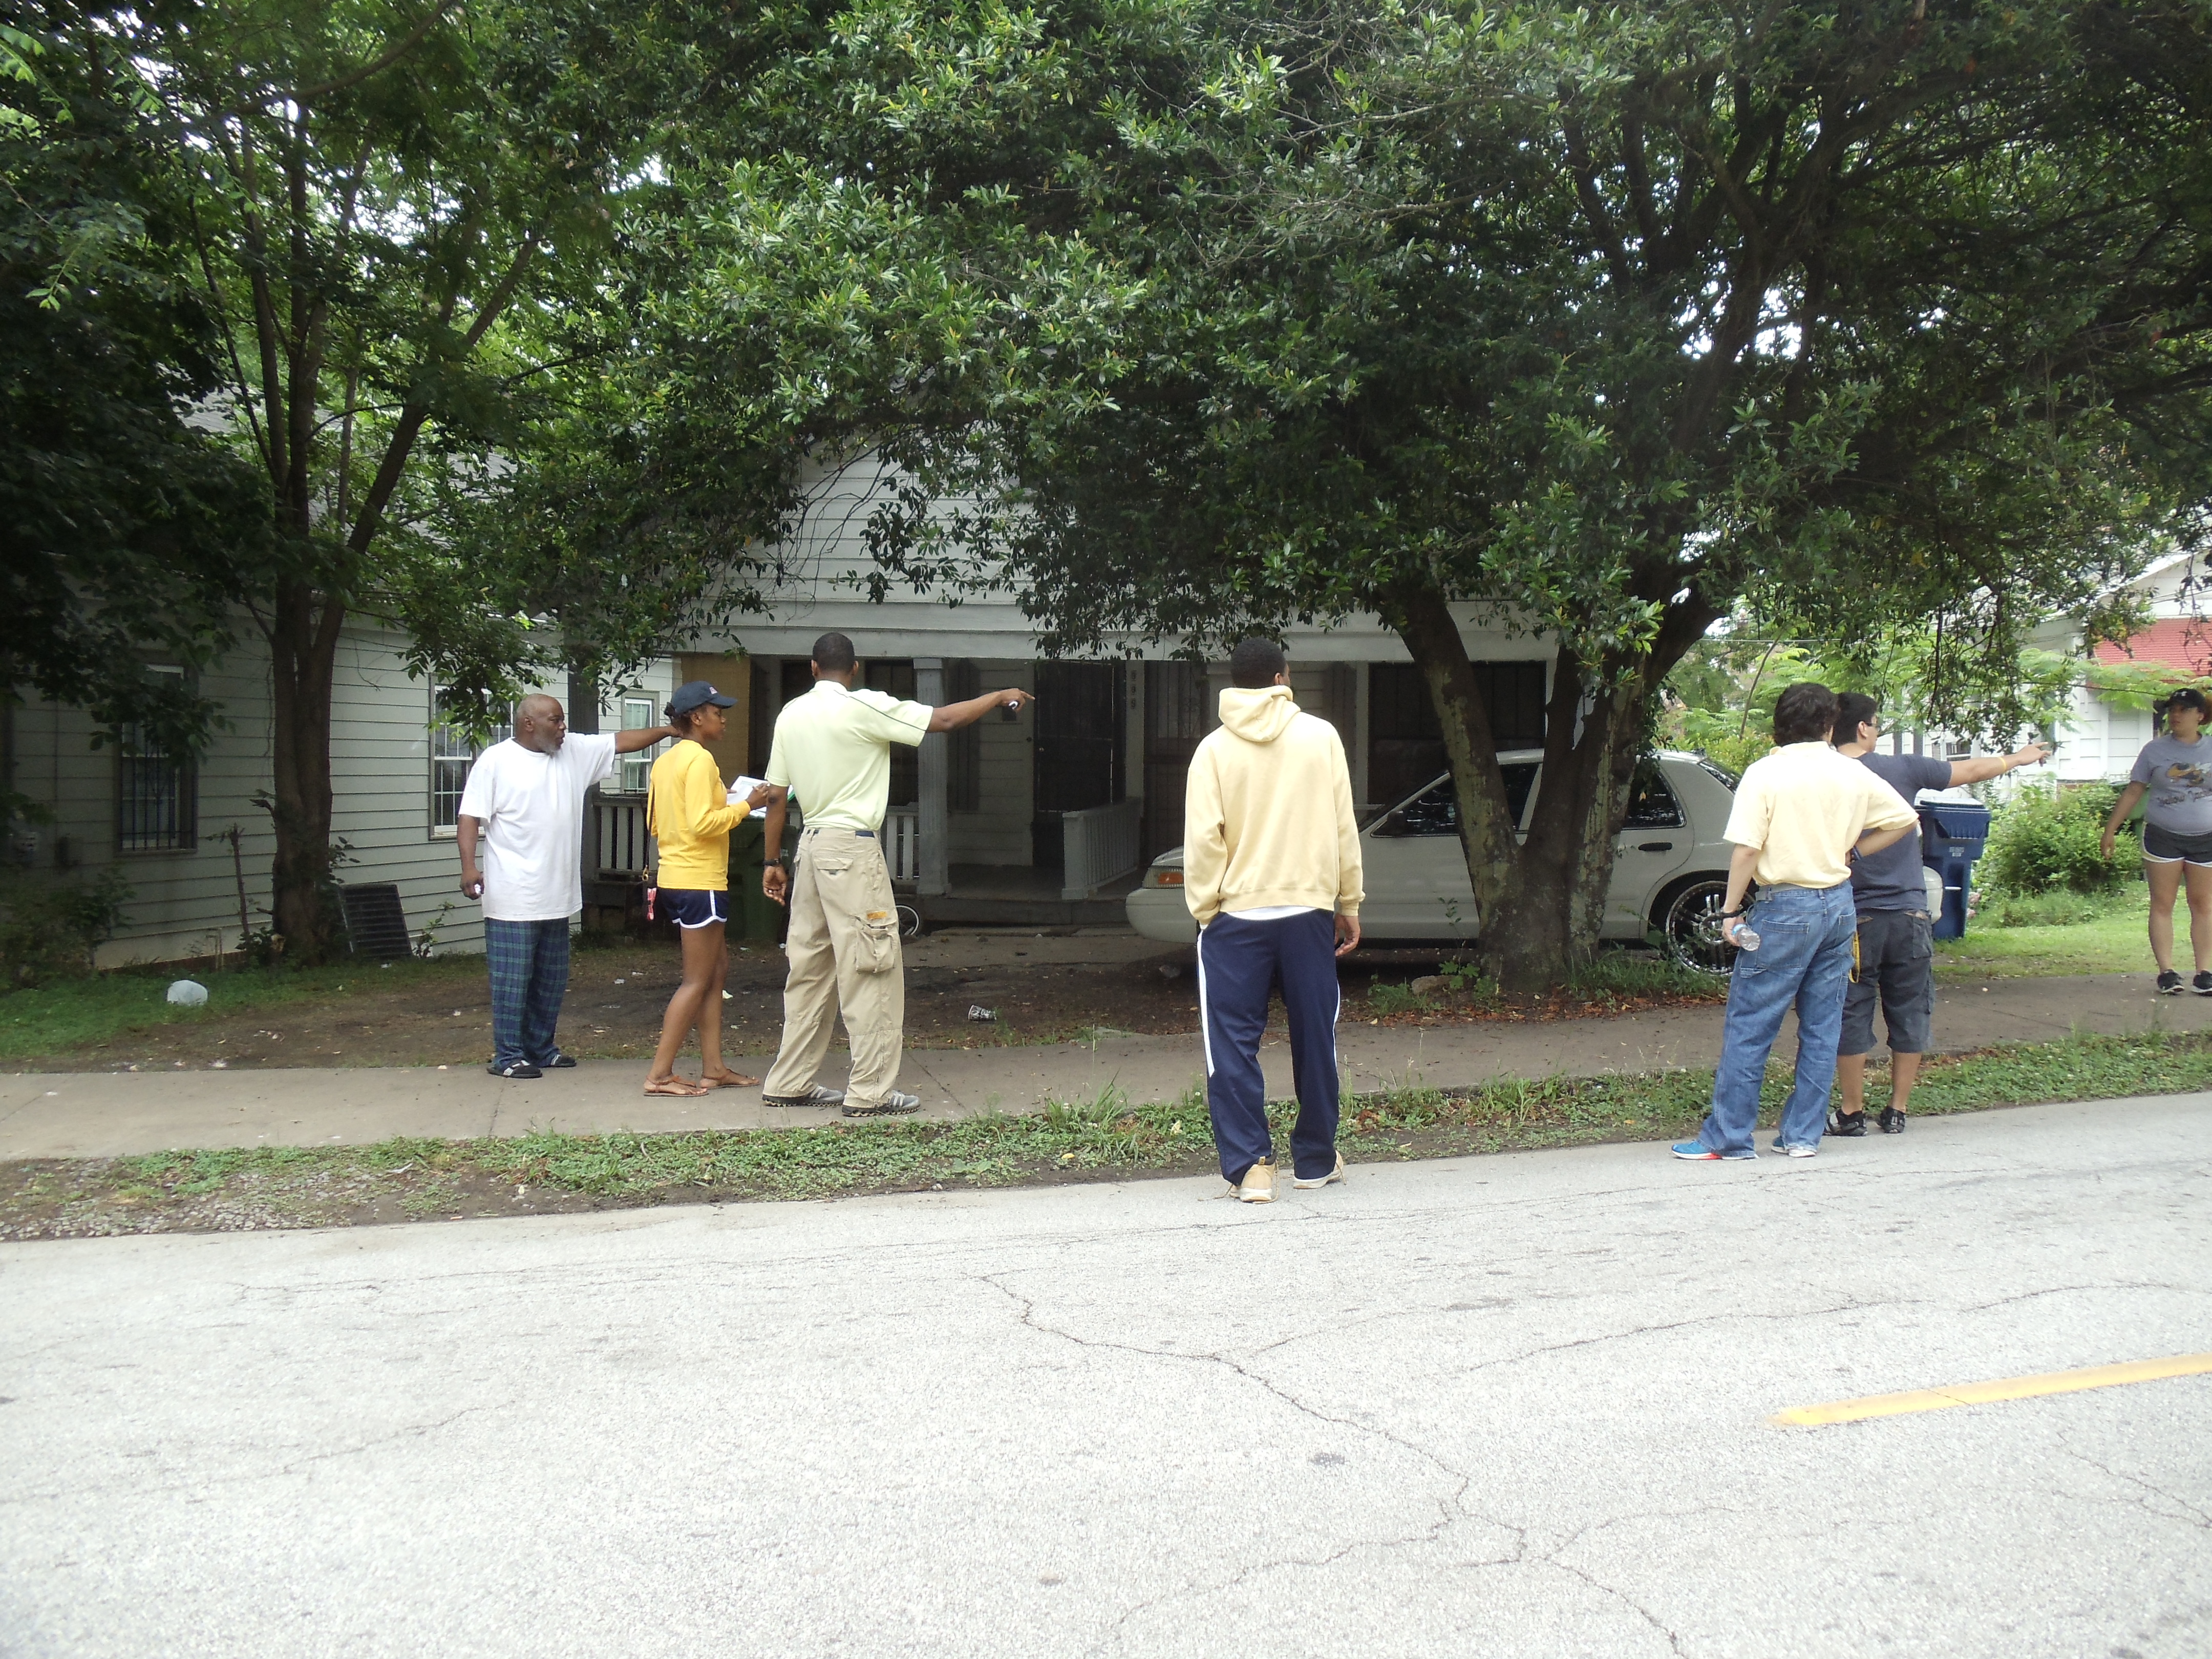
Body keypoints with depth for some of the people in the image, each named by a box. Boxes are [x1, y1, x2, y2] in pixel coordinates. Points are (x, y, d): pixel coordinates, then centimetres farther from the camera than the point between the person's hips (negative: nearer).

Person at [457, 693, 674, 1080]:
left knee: (552, 979, 13)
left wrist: (668, 731, 5)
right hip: (513, 899, -7)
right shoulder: (495, 761, -6)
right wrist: (469, 865, -20)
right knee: (513, 978, -4)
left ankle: (540, 1048, 23)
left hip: (556, 896, 7)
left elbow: (622, 742, 13)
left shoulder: (575, 751, 10)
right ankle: (507, 1056, 3)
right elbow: (470, 817, -9)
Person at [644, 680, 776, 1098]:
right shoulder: (700, 759, -15)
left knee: (717, 970, 14)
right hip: (699, 882, -10)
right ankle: (660, 1075, -2)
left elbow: (655, 824, 17)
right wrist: (746, 806, -13)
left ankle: (713, 1068, 15)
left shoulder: (666, 761, 13)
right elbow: (702, 823, -23)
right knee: (698, 981, -4)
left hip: (674, 877, 10)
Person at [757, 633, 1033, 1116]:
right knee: (871, 972, -3)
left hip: (811, 846, 8)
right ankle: (870, 1093, -2)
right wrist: (1001, 696, 7)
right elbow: (944, 720, -8)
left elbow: (777, 795, 11)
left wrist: (773, 862, 17)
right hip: (852, 846, -8)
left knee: (811, 969, 13)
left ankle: (789, 1084, 18)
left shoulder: (790, 714, 9)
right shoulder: (864, 707, -10)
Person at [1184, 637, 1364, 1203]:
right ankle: (1316, 1160, 22)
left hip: (1235, 916, -1)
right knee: (1315, 1039, 12)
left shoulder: (1214, 748, -1)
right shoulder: (1320, 737, 1)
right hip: (1308, 910, 1)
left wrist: (1205, 910, 1)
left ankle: (1249, 1165, -2)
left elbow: (1203, 840, -7)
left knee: (1233, 1044, 4)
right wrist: (1349, 904, 11)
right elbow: (1344, 827, 3)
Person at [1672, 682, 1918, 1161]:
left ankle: (1727, 1136, 2)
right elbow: (1905, 819, 15)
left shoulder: (1766, 773, -9)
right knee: (1822, 1027, 11)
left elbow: (1746, 849, -14)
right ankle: (1804, 1135, 15)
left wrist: (1731, 912, -7)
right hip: (1839, 904, 5)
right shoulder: (1852, 773, 5)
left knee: (1748, 1027, 0)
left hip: (1786, 906, -5)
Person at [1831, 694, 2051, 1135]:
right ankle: (1897, 1111, 17)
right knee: (1909, 1015, 12)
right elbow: (1972, 771, 11)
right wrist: (2019, 758, 28)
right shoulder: (1901, 770, -3)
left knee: (1851, 1016, 6)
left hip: (1853, 918, -1)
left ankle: (1852, 1113, 10)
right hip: (1908, 915, 1)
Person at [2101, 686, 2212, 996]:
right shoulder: (2155, 749, 3)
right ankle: (2167, 972, 0)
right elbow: (2134, 791, 6)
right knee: (2162, 905, -2)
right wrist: (2111, 829, 3)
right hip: (2163, 837, -1)